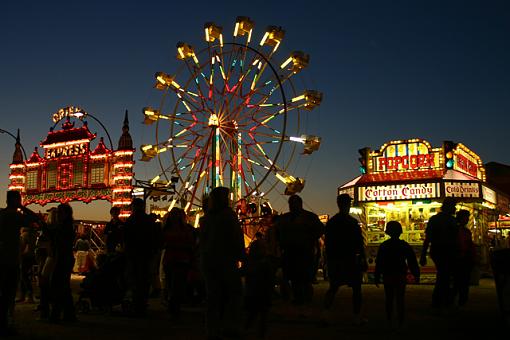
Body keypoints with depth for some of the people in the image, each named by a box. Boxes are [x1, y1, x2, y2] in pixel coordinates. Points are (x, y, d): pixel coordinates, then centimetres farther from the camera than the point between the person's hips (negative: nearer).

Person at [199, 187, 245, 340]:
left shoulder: (206, 217, 9)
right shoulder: (228, 214, -9)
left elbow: (202, 240, 13)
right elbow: (237, 237, -10)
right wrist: (241, 256, -2)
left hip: (208, 261, 6)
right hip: (226, 260, -6)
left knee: (213, 296, 9)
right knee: (234, 293, 5)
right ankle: (230, 325, -1)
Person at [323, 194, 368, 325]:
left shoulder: (330, 222, 5)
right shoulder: (353, 222, -10)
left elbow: (327, 243, 8)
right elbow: (359, 243, -11)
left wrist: (328, 260, 15)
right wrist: (364, 259, -5)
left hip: (334, 260, 5)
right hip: (350, 260, -5)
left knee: (333, 287, 13)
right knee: (356, 288, 6)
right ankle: (357, 317, 8)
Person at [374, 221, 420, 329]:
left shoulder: (383, 246, -3)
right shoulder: (405, 246, -4)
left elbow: (379, 263, -2)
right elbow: (412, 262, -1)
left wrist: (377, 277, 4)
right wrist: (416, 275, 6)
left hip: (387, 276, 1)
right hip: (401, 276, -1)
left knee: (389, 299, 11)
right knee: (400, 299, 4)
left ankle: (389, 320, 13)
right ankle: (400, 321, 2)